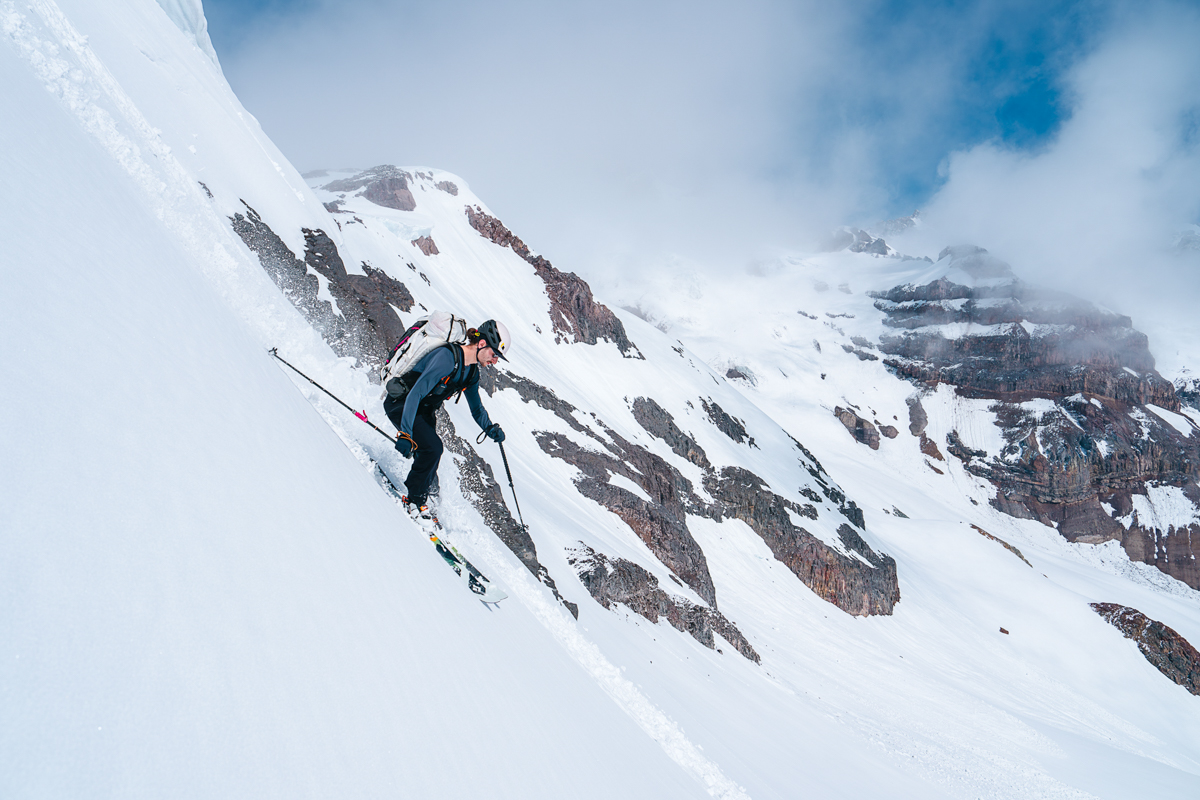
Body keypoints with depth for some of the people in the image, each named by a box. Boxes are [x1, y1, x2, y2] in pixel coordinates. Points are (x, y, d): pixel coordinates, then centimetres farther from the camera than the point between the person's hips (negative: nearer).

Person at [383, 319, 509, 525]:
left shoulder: (472, 372, -1)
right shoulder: (447, 357, -29)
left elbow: (476, 408, 13)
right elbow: (416, 393, -35)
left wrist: (490, 428, -7)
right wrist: (406, 434, -41)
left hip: (424, 410, 8)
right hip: (400, 404, -8)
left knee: (429, 460, 1)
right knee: (432, 447, -23)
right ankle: (414, 500, -7)